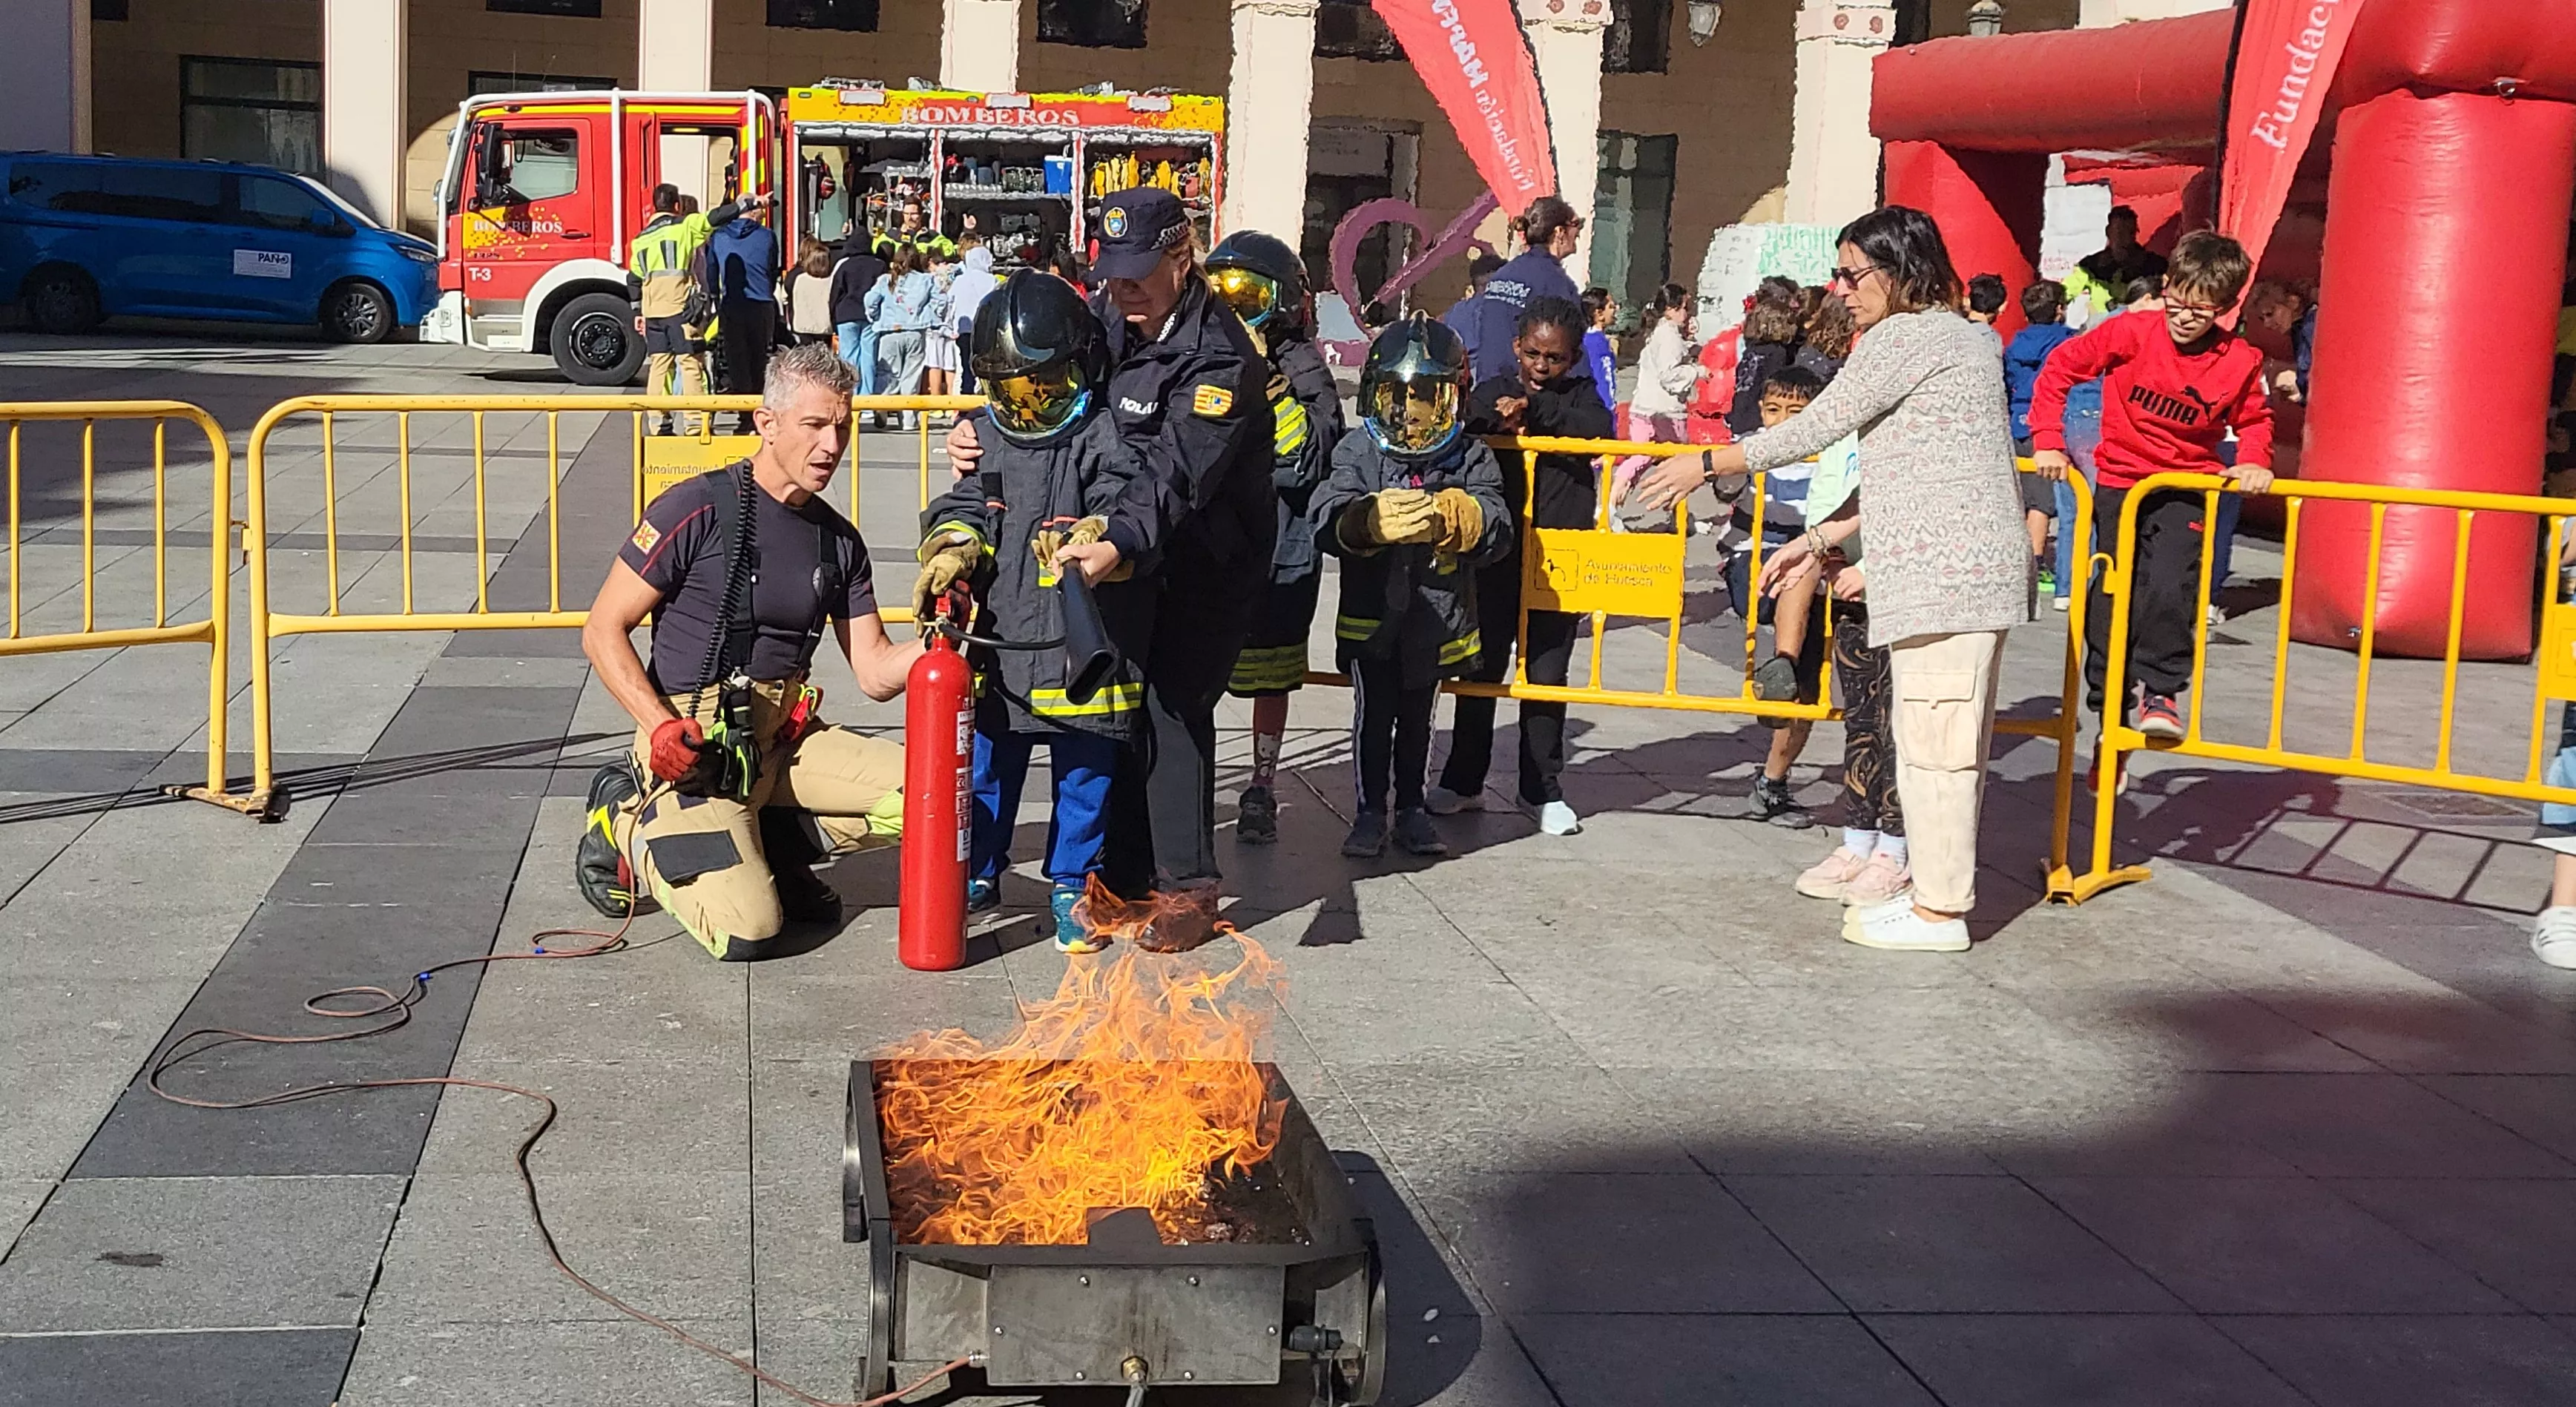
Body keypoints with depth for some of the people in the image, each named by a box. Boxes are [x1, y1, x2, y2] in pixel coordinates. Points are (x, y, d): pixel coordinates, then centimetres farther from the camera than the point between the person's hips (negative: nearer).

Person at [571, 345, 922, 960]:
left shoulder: (839, 541, 8)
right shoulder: (698, 510, -11)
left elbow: (875, 673, 7)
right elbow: (603, 631, -9)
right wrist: (663, 728, -22)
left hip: (786, 740, 6)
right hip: (697, 746, -6)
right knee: (749, 933, -20)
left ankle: (768, 843, 7)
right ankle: (630, 823, 7)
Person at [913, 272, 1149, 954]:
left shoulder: (1103, 440, -8)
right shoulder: (985, 437, 7)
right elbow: (964, 509, 5)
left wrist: (1098, 539, -40)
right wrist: (951, 551, -17)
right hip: (997, 641, 4)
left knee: (1084, 771, 8)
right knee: (985, 764, 15)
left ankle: (1073, 885, 24)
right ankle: (977, 873, 33)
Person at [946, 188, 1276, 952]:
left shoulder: (1220, 357, -24)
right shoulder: (1106, 318, 0)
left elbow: (1179, 471, -36)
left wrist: (1118, 542, -51)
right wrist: (979, 435, -6)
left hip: (1207, 565, -7)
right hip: (1131, 551, 7)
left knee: (1171, 703, -12)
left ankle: (1187, 887, -4)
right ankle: (1123, 873, 17)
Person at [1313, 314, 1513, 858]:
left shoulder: (1472, 459, -4)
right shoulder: (1358, 452, -6)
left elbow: (1497, 528, -15)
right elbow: (1328, 519, -19)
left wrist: (1450, 516, -36)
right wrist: (1372, 521, -40)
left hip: (1437, 618, 1)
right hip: (1370, 614, -1)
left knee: (1417, 719, 14)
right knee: (1373, 717, 5)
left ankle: (1412, 810, 27)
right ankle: (1370, 812, 17)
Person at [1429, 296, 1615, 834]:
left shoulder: (1579, 396, 4)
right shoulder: (1491, 393, 4)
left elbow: (1599, 430, -15)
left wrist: (1536, 410, -22)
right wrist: (1499, 424, -25)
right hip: (1497, 553, 0)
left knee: (1547, 674, 7)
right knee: (1482, 667, 9)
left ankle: (1542, 788, 18)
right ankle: (1463, 780, 21)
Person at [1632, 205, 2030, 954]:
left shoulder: (1906, 336, -11)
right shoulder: (1960, 337, 21)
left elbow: (1816, 428, -10)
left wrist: (1706, 464, -1)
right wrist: (1818, 539, 19)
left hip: (1946, 569, -11)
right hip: (1973, 565, 11)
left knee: (1933, 735, -6)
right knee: (1950, 735, 13)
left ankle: (1939, 911, -1)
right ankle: (1940, 889, 20)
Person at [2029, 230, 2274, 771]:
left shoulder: (2239, 362, -6)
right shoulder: (2130, 333, -11)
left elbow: (2253, 418, 14)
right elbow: (2060, 367, -3)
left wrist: (2254, 462, -5)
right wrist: (2048, 440, -7)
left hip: (2186, 488, 0)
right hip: (2119, 482, 0)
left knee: (2169, 590, -23)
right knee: (2112, 603, 0)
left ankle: (2160, 691, -3)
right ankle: (2111, 718, 14)